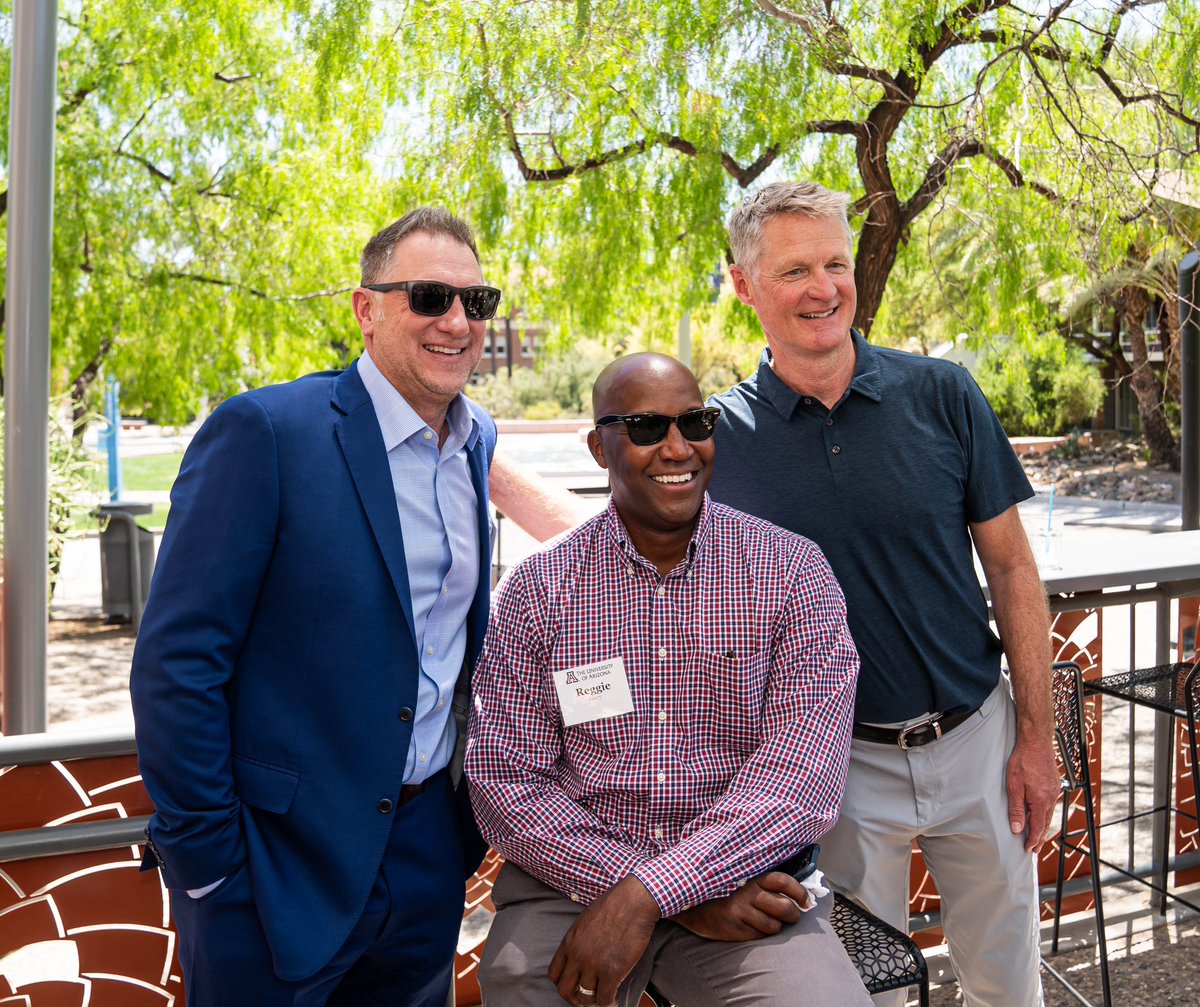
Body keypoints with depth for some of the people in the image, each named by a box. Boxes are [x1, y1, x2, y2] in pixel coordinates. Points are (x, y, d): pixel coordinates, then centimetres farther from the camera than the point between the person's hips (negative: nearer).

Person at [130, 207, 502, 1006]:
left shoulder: (480, 444, 4)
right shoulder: (265, 430, -16)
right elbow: (176, 664, -16)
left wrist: (471, 808, 11)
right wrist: (207, 863, -14)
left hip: (430, 852, 6)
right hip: (280, 867, -6)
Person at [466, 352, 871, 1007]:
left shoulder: (790, 571, -2)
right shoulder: (535, 591, 0)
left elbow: (803, 776, -11)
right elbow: (506, 783, -5)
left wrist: (646, 894, -22)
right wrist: (686, 896, -15)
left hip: (744, 877, 0)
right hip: (569, 882, 1)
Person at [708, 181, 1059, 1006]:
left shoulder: (941, 394, -6)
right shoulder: (721, 433, -7)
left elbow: (1011, 568, -1)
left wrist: (1036, 736, -2)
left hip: (975, 738, 1)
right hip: (837, 758, -1)